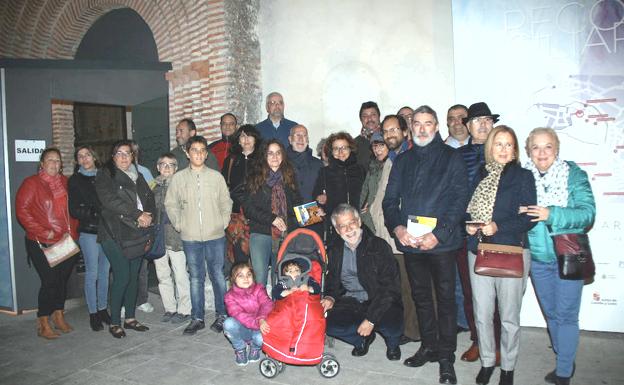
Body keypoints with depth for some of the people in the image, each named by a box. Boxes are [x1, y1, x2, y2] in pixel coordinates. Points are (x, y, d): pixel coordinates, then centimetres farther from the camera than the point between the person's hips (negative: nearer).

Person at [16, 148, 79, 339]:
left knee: (63, 280, 12)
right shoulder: (31, 183, -4)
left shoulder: (65, 183, 12)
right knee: (50, 282, -5)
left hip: (67, 242, 5)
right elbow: (22, 211, -10)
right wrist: (43, 232, -15)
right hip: (43, 244, -5)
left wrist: (73, 229, 7)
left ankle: (59, 317, 27)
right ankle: (43, 325, 9)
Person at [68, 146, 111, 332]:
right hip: (88, 232, -3)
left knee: (104, 271, 8)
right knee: (92, 273, -1)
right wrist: (93, 215, -14)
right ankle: (93, 313, 9)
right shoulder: (75, 180, 3)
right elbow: (74, 209, -1)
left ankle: (103, 309, 20)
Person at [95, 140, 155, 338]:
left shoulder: (138, 176, 20)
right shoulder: (105, 176, 1)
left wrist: (148, 215, -6)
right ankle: (114, 322, 4)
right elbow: (110, 201, -14)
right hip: (116, 234, -5)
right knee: (122, 277, -9)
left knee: (134, 277, 8)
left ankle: (130, 318, 19)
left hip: (137, 234, 6)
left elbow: (149, 198, 15)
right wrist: (137, 215, -16)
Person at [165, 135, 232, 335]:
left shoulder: (216, 176, 2)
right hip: (190, 238, 1)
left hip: (215, 236, -1)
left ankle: (221, 315, 18)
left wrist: (223, 222, -2)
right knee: (196, 278, 9)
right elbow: (171, 204, 10)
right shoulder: (178, 178, 4)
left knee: (218, 276, 4)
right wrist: (179, 224, 1)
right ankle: (197, 318, 19)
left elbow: (226, 202, 7)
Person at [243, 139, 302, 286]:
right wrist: (272, 219, -13)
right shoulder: (255, 179, 3)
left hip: (285, 235, 3)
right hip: (261, 233, -2)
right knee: (260, 278, -6)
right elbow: (248, 208, -3)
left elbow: (297, 204, 16)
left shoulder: (289, 178, 12)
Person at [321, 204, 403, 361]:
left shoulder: (379, 246, -10)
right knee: (329, 324, -22)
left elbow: (388, 288, -15)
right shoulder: (335, 251, 6)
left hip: (380, 302, -3)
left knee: (392, 325, -32)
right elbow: (333, 281, 18)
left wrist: (371, 319, -21)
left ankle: (392, 343, 7)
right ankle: (362, 339, 8)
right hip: (351, 303, 4)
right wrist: (331, 298, -6)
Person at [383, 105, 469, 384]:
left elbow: (460, 199, -8)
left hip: (442, 243, -4)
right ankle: (429, 347, 31)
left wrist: (438, 234, -17)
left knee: (445, 298, 3)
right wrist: (396, 227, -9)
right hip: (410, 242, 4)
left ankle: (446, 357, 16)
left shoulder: (451, 158, -1)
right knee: (420, 296, 15)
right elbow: (390, 199, 9)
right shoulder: (402, 161, 12)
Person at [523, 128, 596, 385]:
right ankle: (566, 361, 36)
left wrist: (552, 214, -27)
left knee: (566, 315, 2)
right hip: (537, 258, 3)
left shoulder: (573, 174, -8)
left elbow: (588, 213, -15)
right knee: (550, 314, 16)